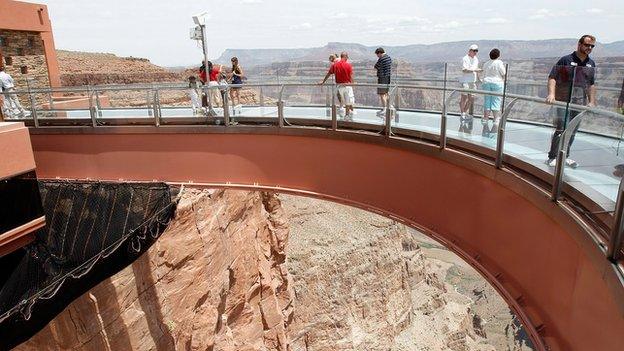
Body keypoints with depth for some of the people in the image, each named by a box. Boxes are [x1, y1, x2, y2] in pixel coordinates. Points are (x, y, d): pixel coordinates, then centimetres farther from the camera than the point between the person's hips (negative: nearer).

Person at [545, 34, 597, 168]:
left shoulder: (591, 64, 12)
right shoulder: (566, 60, -4)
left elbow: (591, 84, 17)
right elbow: (552, 77, -8)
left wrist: (592, 102, 10)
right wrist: (551, 94, -21)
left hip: (580, 103, 6)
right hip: (563, 101, -6)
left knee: (572, 131, 10)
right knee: (561, 129, -10)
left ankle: (564, 156, 21)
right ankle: (552, 157, -2)